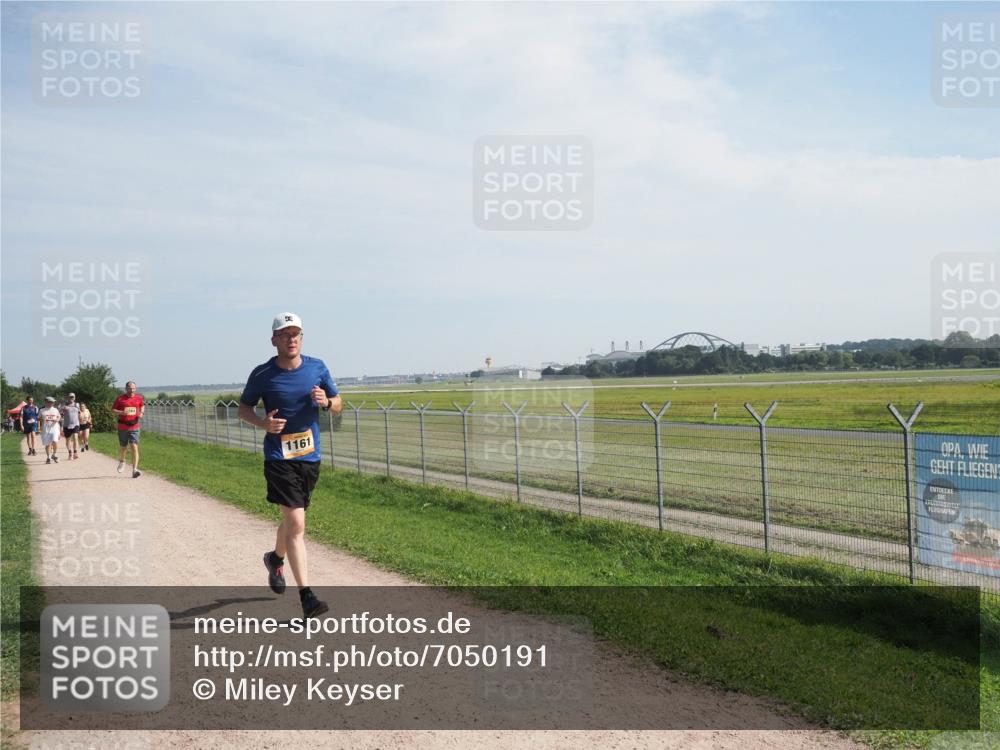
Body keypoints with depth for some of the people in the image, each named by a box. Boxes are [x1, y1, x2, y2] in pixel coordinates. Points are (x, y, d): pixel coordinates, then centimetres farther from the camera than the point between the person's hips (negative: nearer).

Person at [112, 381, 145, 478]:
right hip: (122, 427, 0)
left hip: (134, 427, 0)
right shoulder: (120, 398, -3)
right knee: (123, 447, 15)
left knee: (134, 448, -12)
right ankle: (122, 461, 47)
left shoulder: (139, 397, 4)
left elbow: (142, 405, 23)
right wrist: (121, 412, -17)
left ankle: (134, 470, -16)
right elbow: (113, 409, 2)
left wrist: (142, 412, 4)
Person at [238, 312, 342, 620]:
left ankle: (276, 559, 51)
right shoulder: (262, 374, -5)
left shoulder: (317, 368, 3)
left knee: (292, 518, 20)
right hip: (279, 458, -4)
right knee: (296, 523, -14)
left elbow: (338, 405, 11)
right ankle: (306, 597, -14)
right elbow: (244, 408, 7)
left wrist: (326, 402, -13)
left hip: (310, 456, 4)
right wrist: (263, 423, -14)